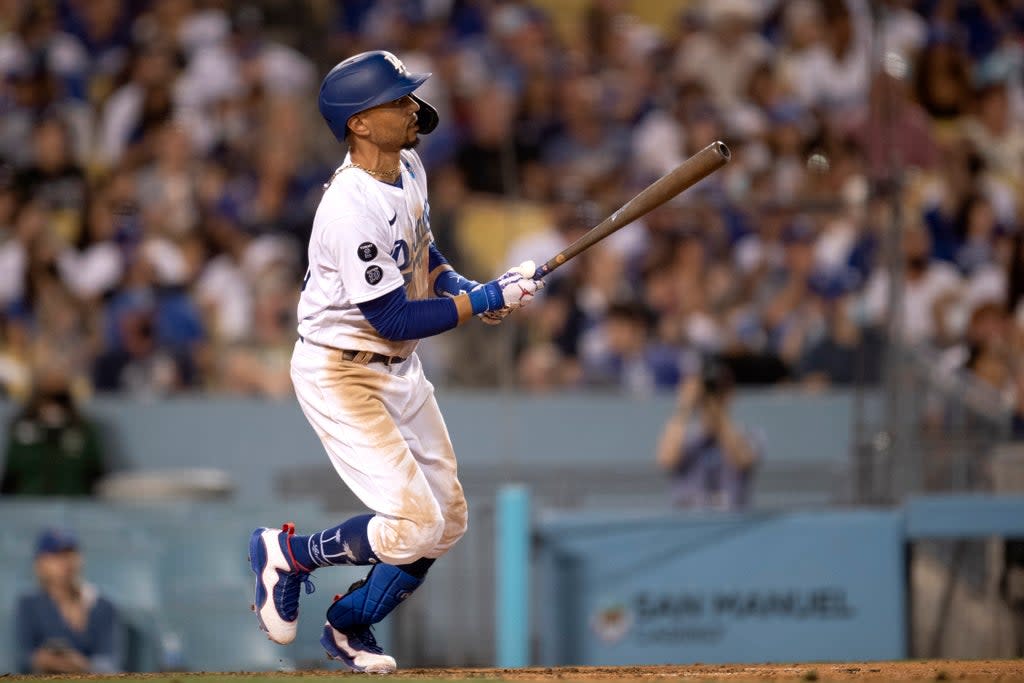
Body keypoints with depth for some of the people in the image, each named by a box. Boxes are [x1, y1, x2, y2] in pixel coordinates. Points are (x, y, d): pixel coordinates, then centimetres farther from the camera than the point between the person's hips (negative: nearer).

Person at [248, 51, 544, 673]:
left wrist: (466, 289, -1)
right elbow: (396, 319, -26)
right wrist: (486, 301, -21)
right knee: (414, 523, -16)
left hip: (399, 368, 9)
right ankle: (288, 552, 8)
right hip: (341, 373, -9)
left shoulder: (409, 169, 1)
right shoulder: (351, 210, -28)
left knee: (447, 521, 10)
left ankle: (351, 626, 26)